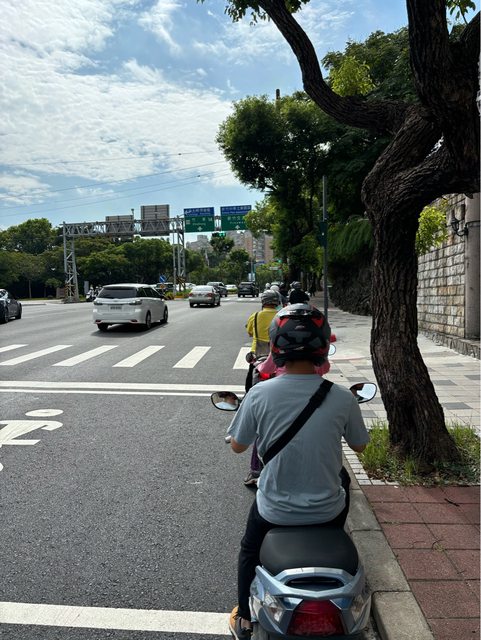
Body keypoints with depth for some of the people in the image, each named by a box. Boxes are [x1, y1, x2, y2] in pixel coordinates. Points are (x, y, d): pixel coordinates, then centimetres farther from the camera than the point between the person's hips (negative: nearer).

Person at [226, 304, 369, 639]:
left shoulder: (259, 394, -20)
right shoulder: (342, 397, -18)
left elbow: (238, 446, -5)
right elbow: (359, 446, 1)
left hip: (276, 509, 0)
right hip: (327, 510, 1)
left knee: (250, 551, 32)